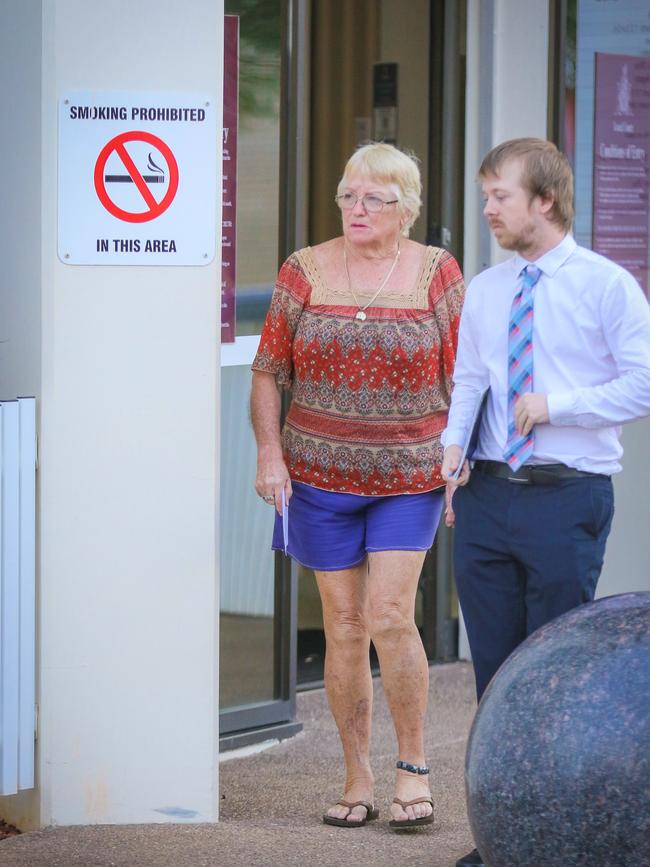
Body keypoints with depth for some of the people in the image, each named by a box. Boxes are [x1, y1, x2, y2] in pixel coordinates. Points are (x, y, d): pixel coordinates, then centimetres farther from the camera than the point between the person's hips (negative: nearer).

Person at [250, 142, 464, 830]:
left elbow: (461, 378, 3)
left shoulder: (436, 273, 1)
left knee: (391, 617, -11)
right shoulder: (305, 271, 3)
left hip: (410, 476, -1)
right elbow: (268, 372, 6)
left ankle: (413, 766, 5)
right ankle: (357, 779, 13)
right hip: (321, 476, 2)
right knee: (344, 627, 3)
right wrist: (269, 453, -5)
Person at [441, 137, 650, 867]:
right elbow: (467, 380, 15)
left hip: (566, 498, -5)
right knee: (494, 670, 8)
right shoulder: (483, 292, 12)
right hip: (488, 495, 5)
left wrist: (556, 406, -14)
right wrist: (452, 443, -4)